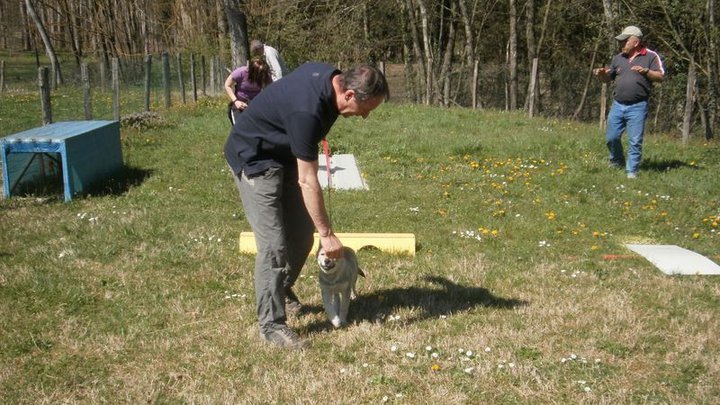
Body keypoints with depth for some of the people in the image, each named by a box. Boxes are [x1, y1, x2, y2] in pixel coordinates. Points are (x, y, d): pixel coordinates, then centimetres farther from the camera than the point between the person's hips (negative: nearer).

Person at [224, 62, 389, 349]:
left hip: (284, 154, 9)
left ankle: (283, 290, 35)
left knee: (302, 235, 10)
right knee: (273, 244, -12)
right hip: (254, 159, -9)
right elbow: (307, 182, -32)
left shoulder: (331, 76, -9)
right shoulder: (307, 111, -36)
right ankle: (271, 325, -2)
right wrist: (327, 234, -26)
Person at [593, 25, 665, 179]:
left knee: (635, 141, -3)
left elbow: (660, 77, -5)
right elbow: (607, 78, 20)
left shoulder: (650, 56, 0)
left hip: (637, 107, -4)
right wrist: (601, 74, -2)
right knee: (611, 138, 7)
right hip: (618, 105, 5)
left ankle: (632, 171, 6)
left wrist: (646, 71, -22)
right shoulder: (618, 58, 13)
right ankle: (617, 162, 31)